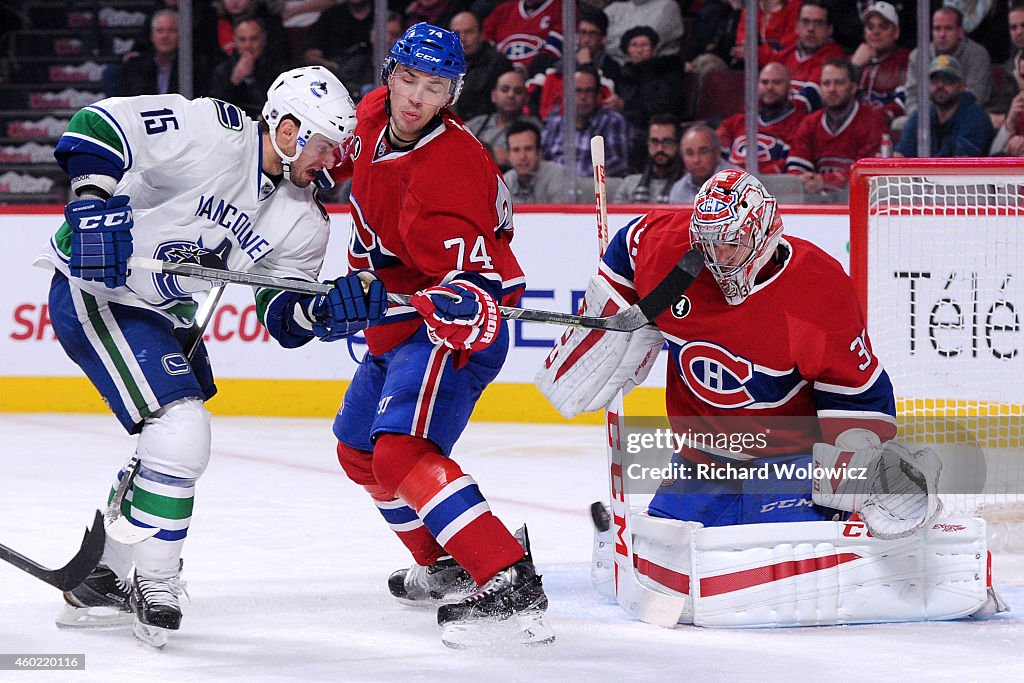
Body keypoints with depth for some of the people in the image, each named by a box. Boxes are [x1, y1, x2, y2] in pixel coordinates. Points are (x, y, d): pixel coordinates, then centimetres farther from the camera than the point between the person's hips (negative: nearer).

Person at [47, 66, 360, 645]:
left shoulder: (304, 222, -1)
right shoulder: (212, 132, -23)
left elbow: (285, 319, -2)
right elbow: (96, 126, -27)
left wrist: (332, 309, -23)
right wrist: (95, 204, -39)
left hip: (168, 315, 10)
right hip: (94, 293, -10)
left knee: (171, 445, 20)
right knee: (181, 430, -18)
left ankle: (101, 578, 33)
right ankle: (155, 586, -6)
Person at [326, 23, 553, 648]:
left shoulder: (450, 172, -29)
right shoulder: (372, 118, -4)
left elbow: (473, 271, -34)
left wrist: (463, 303, -53)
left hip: (449, 329, -10)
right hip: (395, 321, 10)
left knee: (401, 452, -28)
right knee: (360, 452, 22)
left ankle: (511, 587, -36)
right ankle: (444, 566, 38)